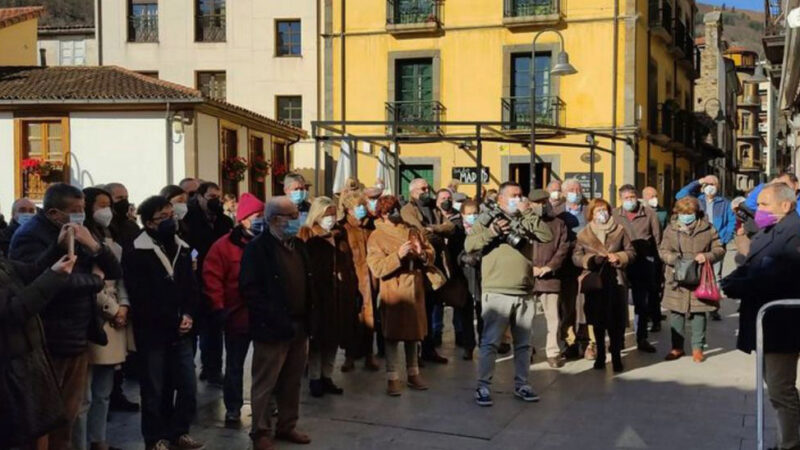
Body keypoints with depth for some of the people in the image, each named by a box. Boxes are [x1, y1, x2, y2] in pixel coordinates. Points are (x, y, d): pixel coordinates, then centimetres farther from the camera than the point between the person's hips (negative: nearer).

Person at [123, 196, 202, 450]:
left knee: (189, 387, 6)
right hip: (153, 333, -5)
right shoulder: (136, 254, -8)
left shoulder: (182, 249, 13)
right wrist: (174, 321, -12)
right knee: (155, 391, 3)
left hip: (181, 333, 6)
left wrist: (189, 316, -5)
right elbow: (140, 299, -14)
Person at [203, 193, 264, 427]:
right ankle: (233, 408, 22)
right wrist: (218, 307, -14)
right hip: (238, 316, -3)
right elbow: (212, 278, -9)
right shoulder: (225, 245, -8)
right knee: (235, 365, 10)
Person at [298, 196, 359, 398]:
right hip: (318, 295, -6)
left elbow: (349, 264, 14)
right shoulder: (308, 238, -6)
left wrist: (354, 291, 9)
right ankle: (315, 379, 12)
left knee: (335, 336, 10)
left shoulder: (340, 235, 12)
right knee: (319, 337, 1)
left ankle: (327, 376, 20)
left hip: (340, 295, 6)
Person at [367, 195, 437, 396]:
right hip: (392, 291, -5)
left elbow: (431, 256, 9)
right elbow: (377, 268, -16)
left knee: (414, 332, 13)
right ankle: (392, 378, 6)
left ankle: (413, 373, 25)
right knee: (393, 334, -2)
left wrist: (422, 254, -13)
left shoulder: (412, 232, 10)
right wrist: (398, 255, -25)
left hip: (415, 289, 5)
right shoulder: (376, 237, -5)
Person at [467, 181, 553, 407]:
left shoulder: (526, 221, 14)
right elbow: (469, 245, -7)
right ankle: (483, 386, 2)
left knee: (523, 344, 12)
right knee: (490, 342, -4)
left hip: (524, 294, 5)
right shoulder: (488, 219, 3)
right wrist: (491, 232, -19)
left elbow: (548, 236, -2)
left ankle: (521, 384, 23)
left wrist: (528, 213, -7)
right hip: (497, 293, -5)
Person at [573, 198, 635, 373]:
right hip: (594, 281, 1)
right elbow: (576, 257, 2)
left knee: (616, 320, -3)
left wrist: (619, 257, -11)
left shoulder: (619, 230, 5)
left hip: (616, 280, -1)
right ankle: (600, 355, 22)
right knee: (598, 320, 8)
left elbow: (631, 252, 8)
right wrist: (591, 259, -15)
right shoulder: (584, 234, 5)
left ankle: (616, 356, 8)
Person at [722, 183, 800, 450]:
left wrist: (731, 288, -24)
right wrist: (722, 284, -9)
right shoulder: (767, 231, 13)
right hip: (767, 320, 10)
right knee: (776, 385, 18)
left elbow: (774, 278, -28)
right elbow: (750, 267, 9)